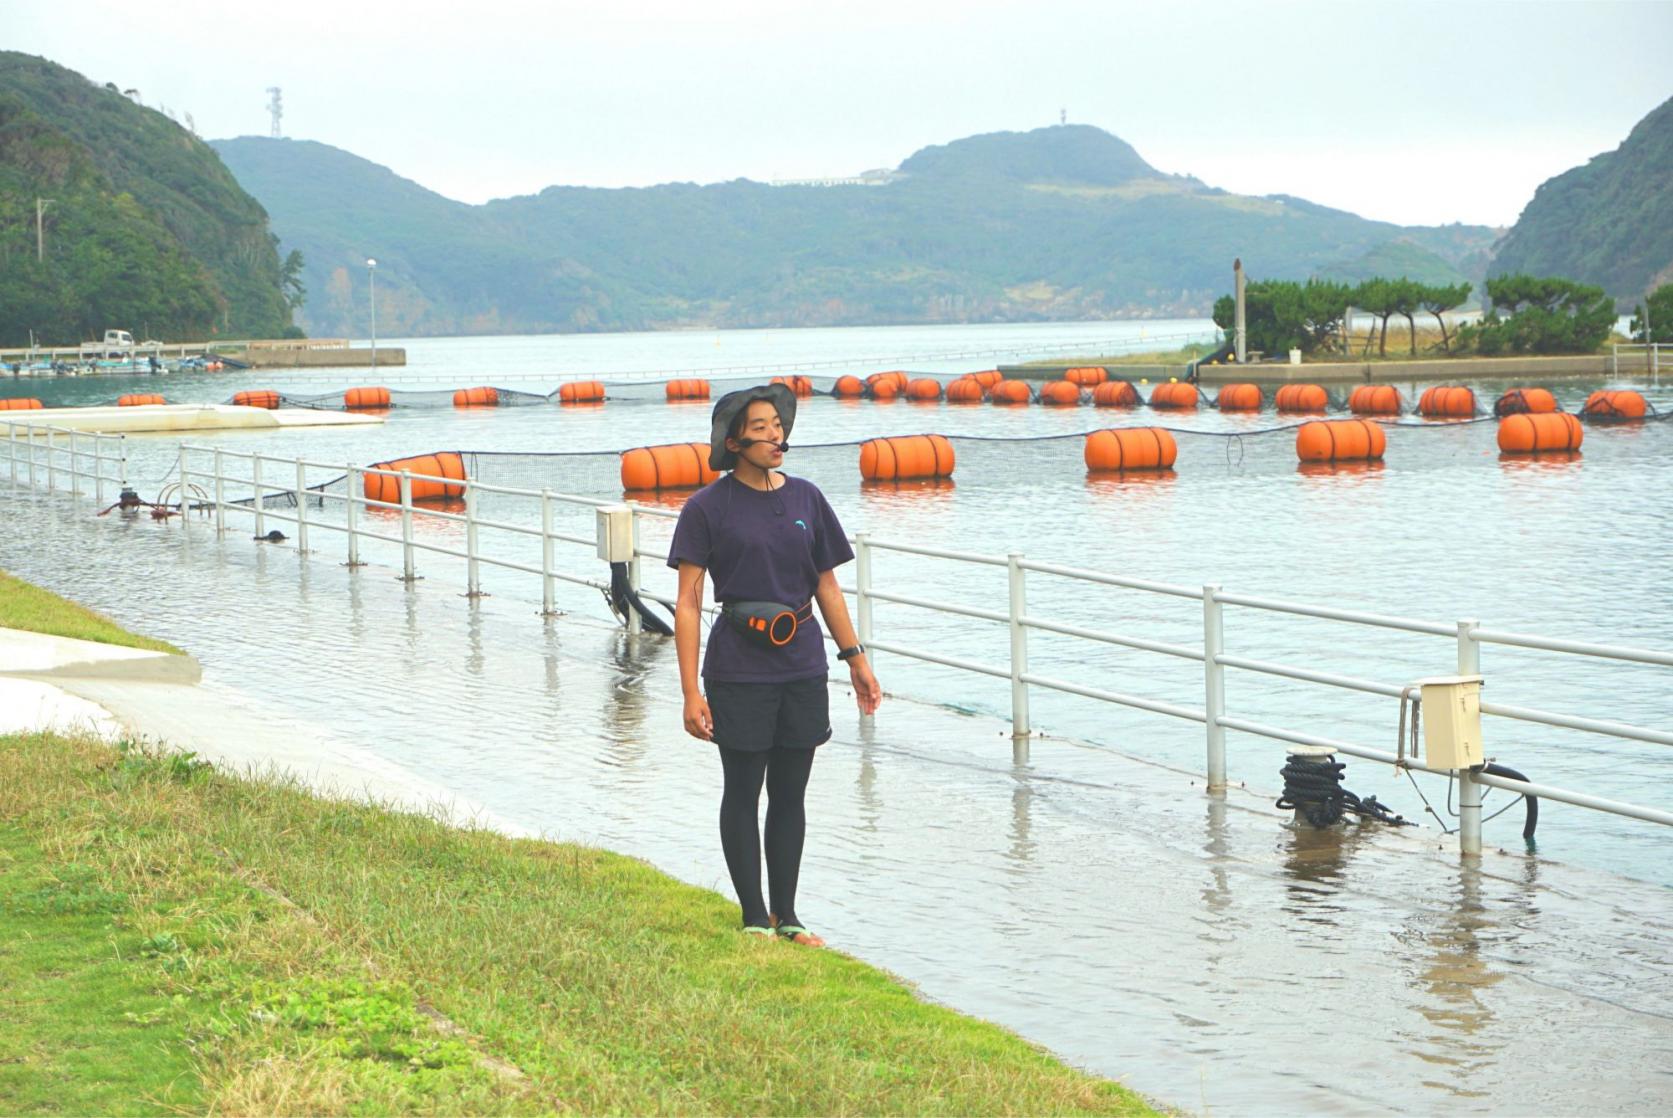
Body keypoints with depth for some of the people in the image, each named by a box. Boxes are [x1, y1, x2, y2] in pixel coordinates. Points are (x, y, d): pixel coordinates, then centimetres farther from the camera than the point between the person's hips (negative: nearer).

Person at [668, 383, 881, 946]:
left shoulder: (805, 498, 7)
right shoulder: (708, 507, -6)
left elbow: (827, 585, 14)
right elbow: (687, 604, -8)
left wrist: (856, 659, 12)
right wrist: (691, 692, -13)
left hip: (803, 668, 4)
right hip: (739, 670, -4)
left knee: (790, 794, 10)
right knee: (743, 792, 5)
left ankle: (787, 916, 20)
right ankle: (754, 919, 14)